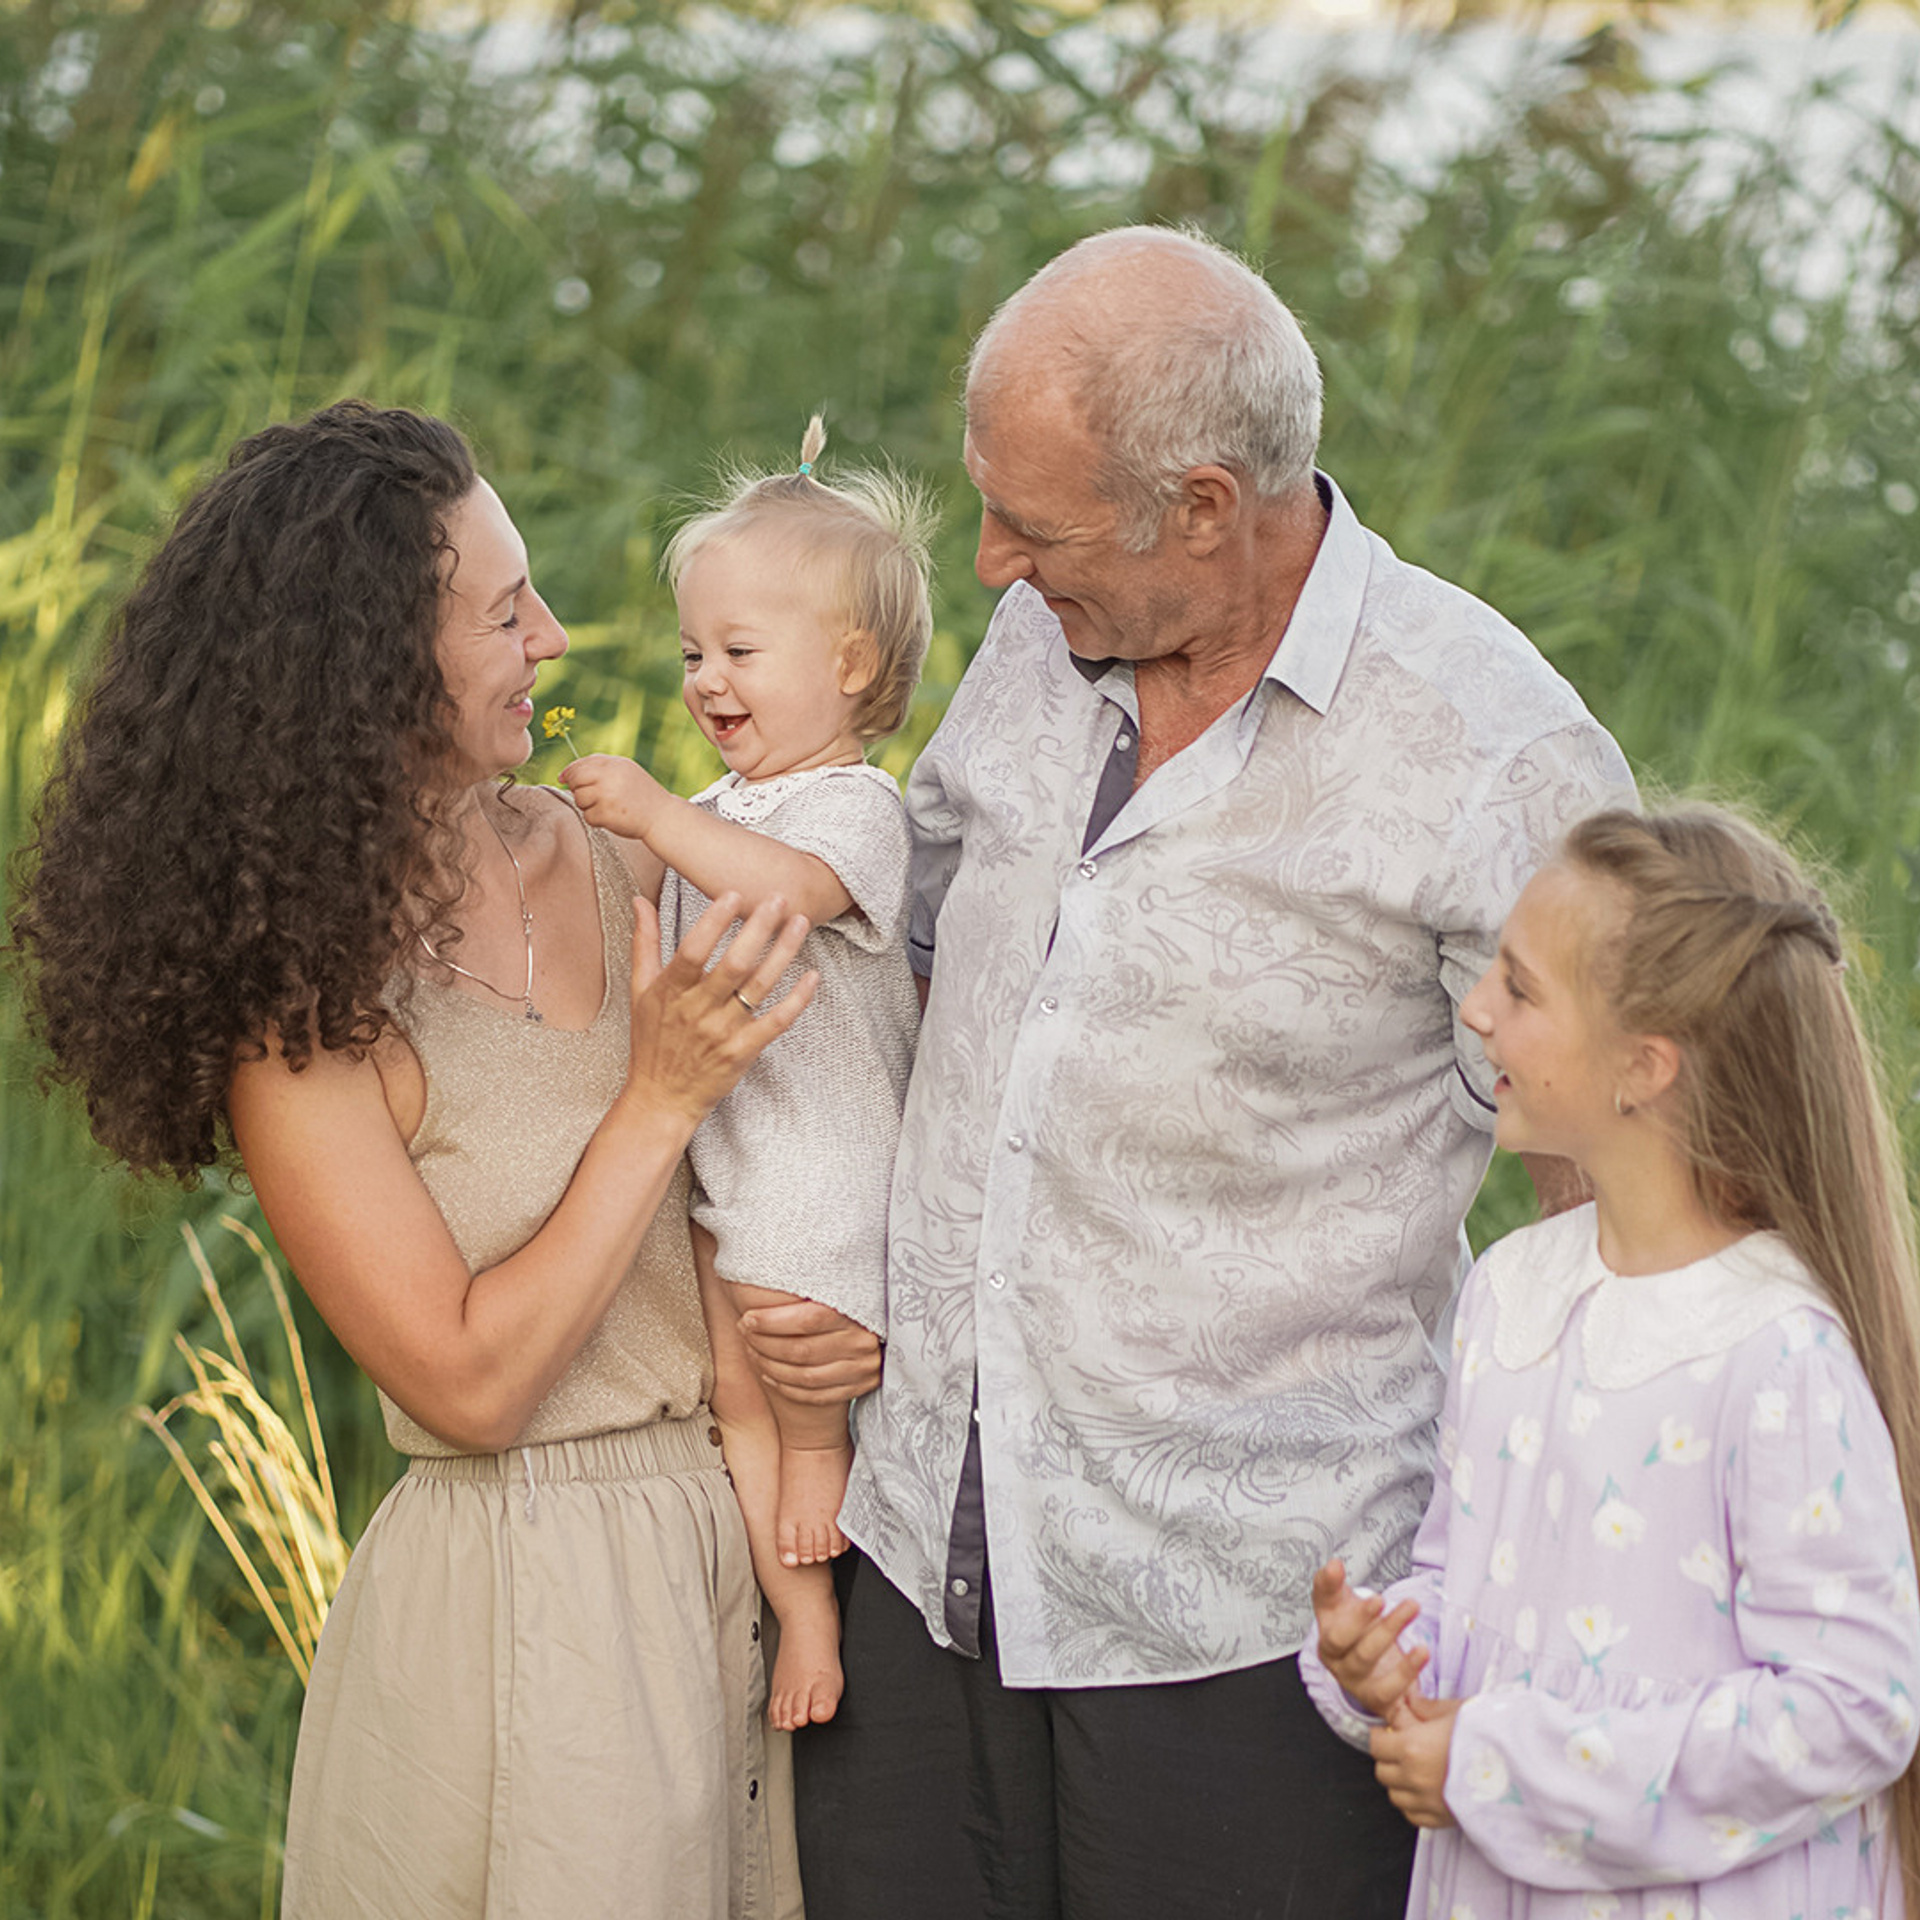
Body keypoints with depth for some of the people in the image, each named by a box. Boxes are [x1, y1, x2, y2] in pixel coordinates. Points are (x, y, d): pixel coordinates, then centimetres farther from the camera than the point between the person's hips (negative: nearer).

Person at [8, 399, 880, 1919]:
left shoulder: (593, 852, 1)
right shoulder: (296, 999, -17)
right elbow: (470, 1381, -18)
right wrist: (662, 1099, -19)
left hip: (746, 1537, 6)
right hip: (523, 1605, -6)